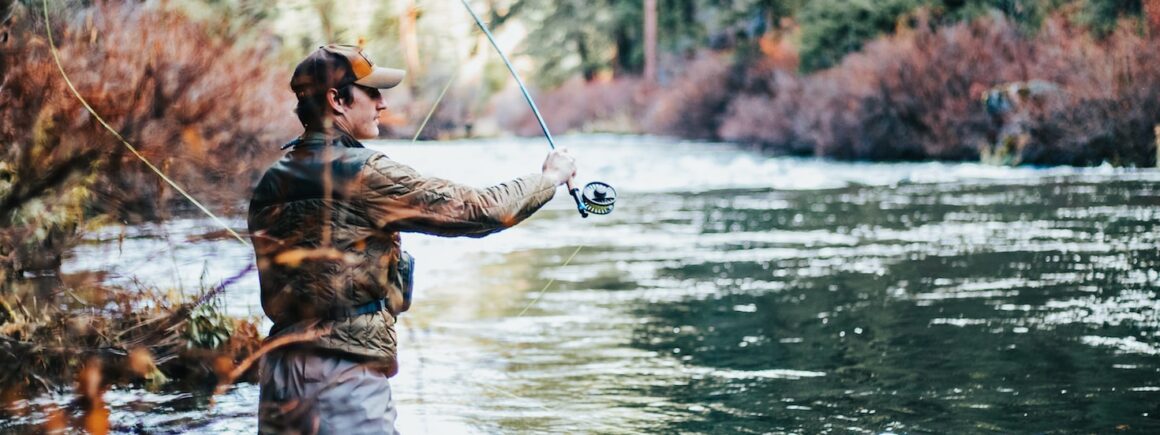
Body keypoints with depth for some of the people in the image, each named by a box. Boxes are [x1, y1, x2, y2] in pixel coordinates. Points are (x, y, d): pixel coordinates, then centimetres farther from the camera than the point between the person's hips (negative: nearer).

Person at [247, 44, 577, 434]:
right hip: (344, 376, -8)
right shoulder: (365, 175, -13)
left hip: (279, 370, 8)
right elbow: (477, 211, -9)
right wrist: (550, 177, 7)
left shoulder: (271, 184, 10)